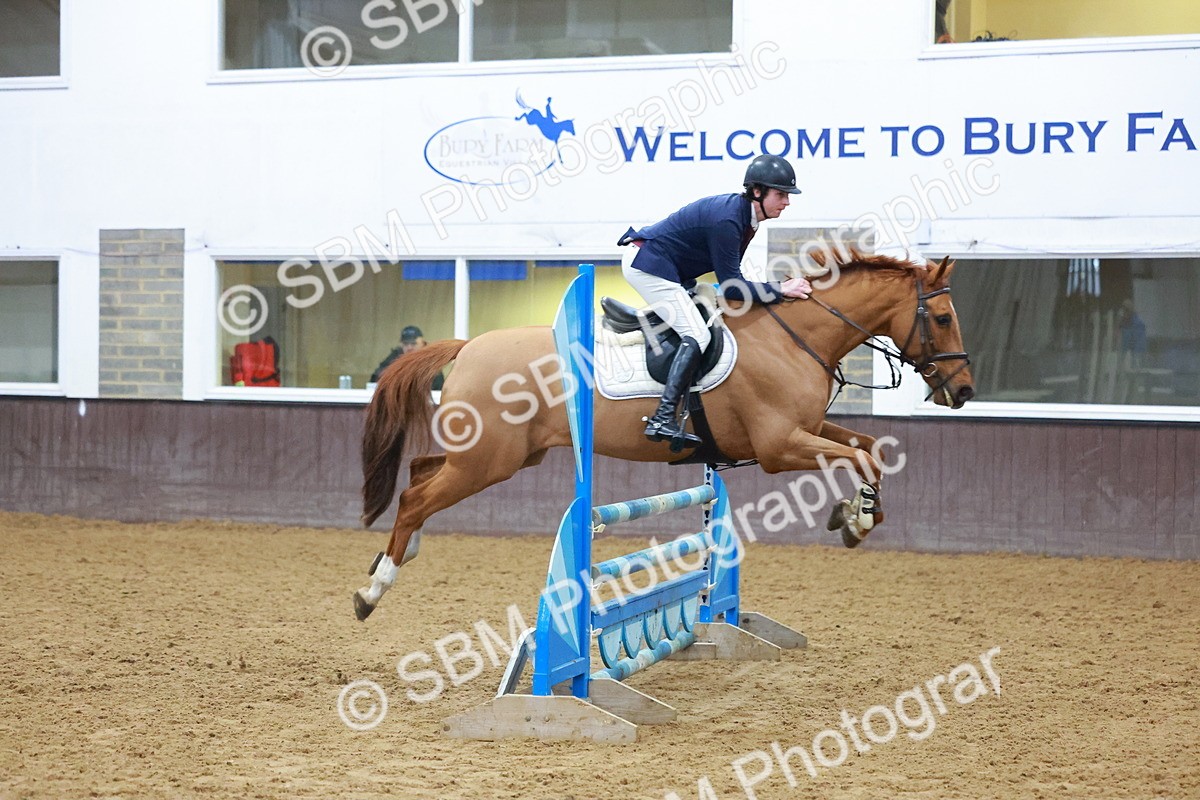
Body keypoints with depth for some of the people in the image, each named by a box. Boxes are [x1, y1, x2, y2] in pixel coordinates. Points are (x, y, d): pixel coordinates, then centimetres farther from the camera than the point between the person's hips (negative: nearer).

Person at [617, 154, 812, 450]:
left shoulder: (743, 213, 4)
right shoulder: (727, 220, -25)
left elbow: (729, 277, 11)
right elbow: (731, 286, -22)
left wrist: (778, 286, 3)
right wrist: (780, 291, -19)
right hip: (650, 266, -11)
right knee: (697, 335, -17)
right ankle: (663, 419, -24)